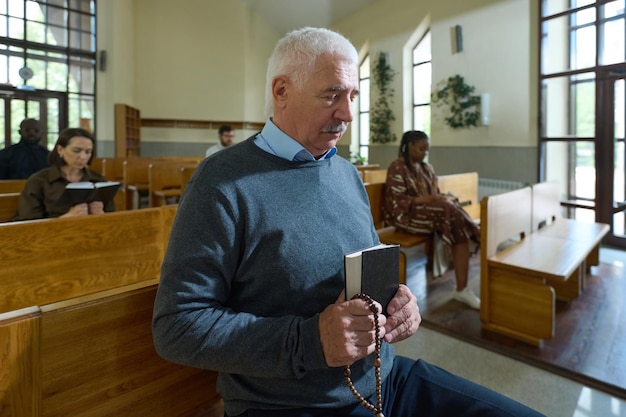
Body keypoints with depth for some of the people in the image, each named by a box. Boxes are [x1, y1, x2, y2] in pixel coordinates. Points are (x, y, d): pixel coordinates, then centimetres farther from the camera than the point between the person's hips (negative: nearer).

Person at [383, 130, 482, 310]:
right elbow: (397, 201, -15)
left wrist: (445, 198, -8)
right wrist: (426, 199, -24)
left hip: (432, 212, 7)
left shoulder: (426, 168, 18)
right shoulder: (397, 167, -7)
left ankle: (462, 289, -29)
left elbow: (435, 194, 17)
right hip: (406, 214, -7)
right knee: (451, 213, -33)